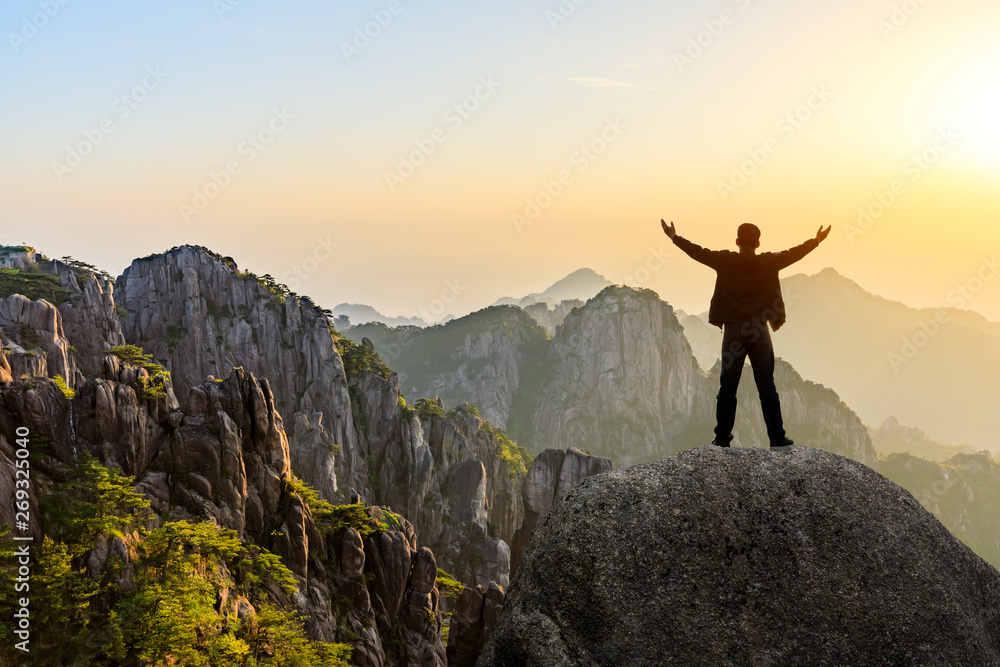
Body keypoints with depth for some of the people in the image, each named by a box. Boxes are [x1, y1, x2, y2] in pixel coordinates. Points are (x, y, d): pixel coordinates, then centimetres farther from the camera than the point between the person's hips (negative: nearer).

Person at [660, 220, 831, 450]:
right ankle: (777, 437, 7)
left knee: (728, 388, 5)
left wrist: (675, 237, 16)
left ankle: (722, 437, 6)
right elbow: (795, 253, 11)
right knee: (767, 387, 5)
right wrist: (817, 240, 26)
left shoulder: (725, 261, -5)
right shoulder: (769, 262, -2)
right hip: (759, 331, 1)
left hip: (733, 330, -1)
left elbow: (698, 252, 4)